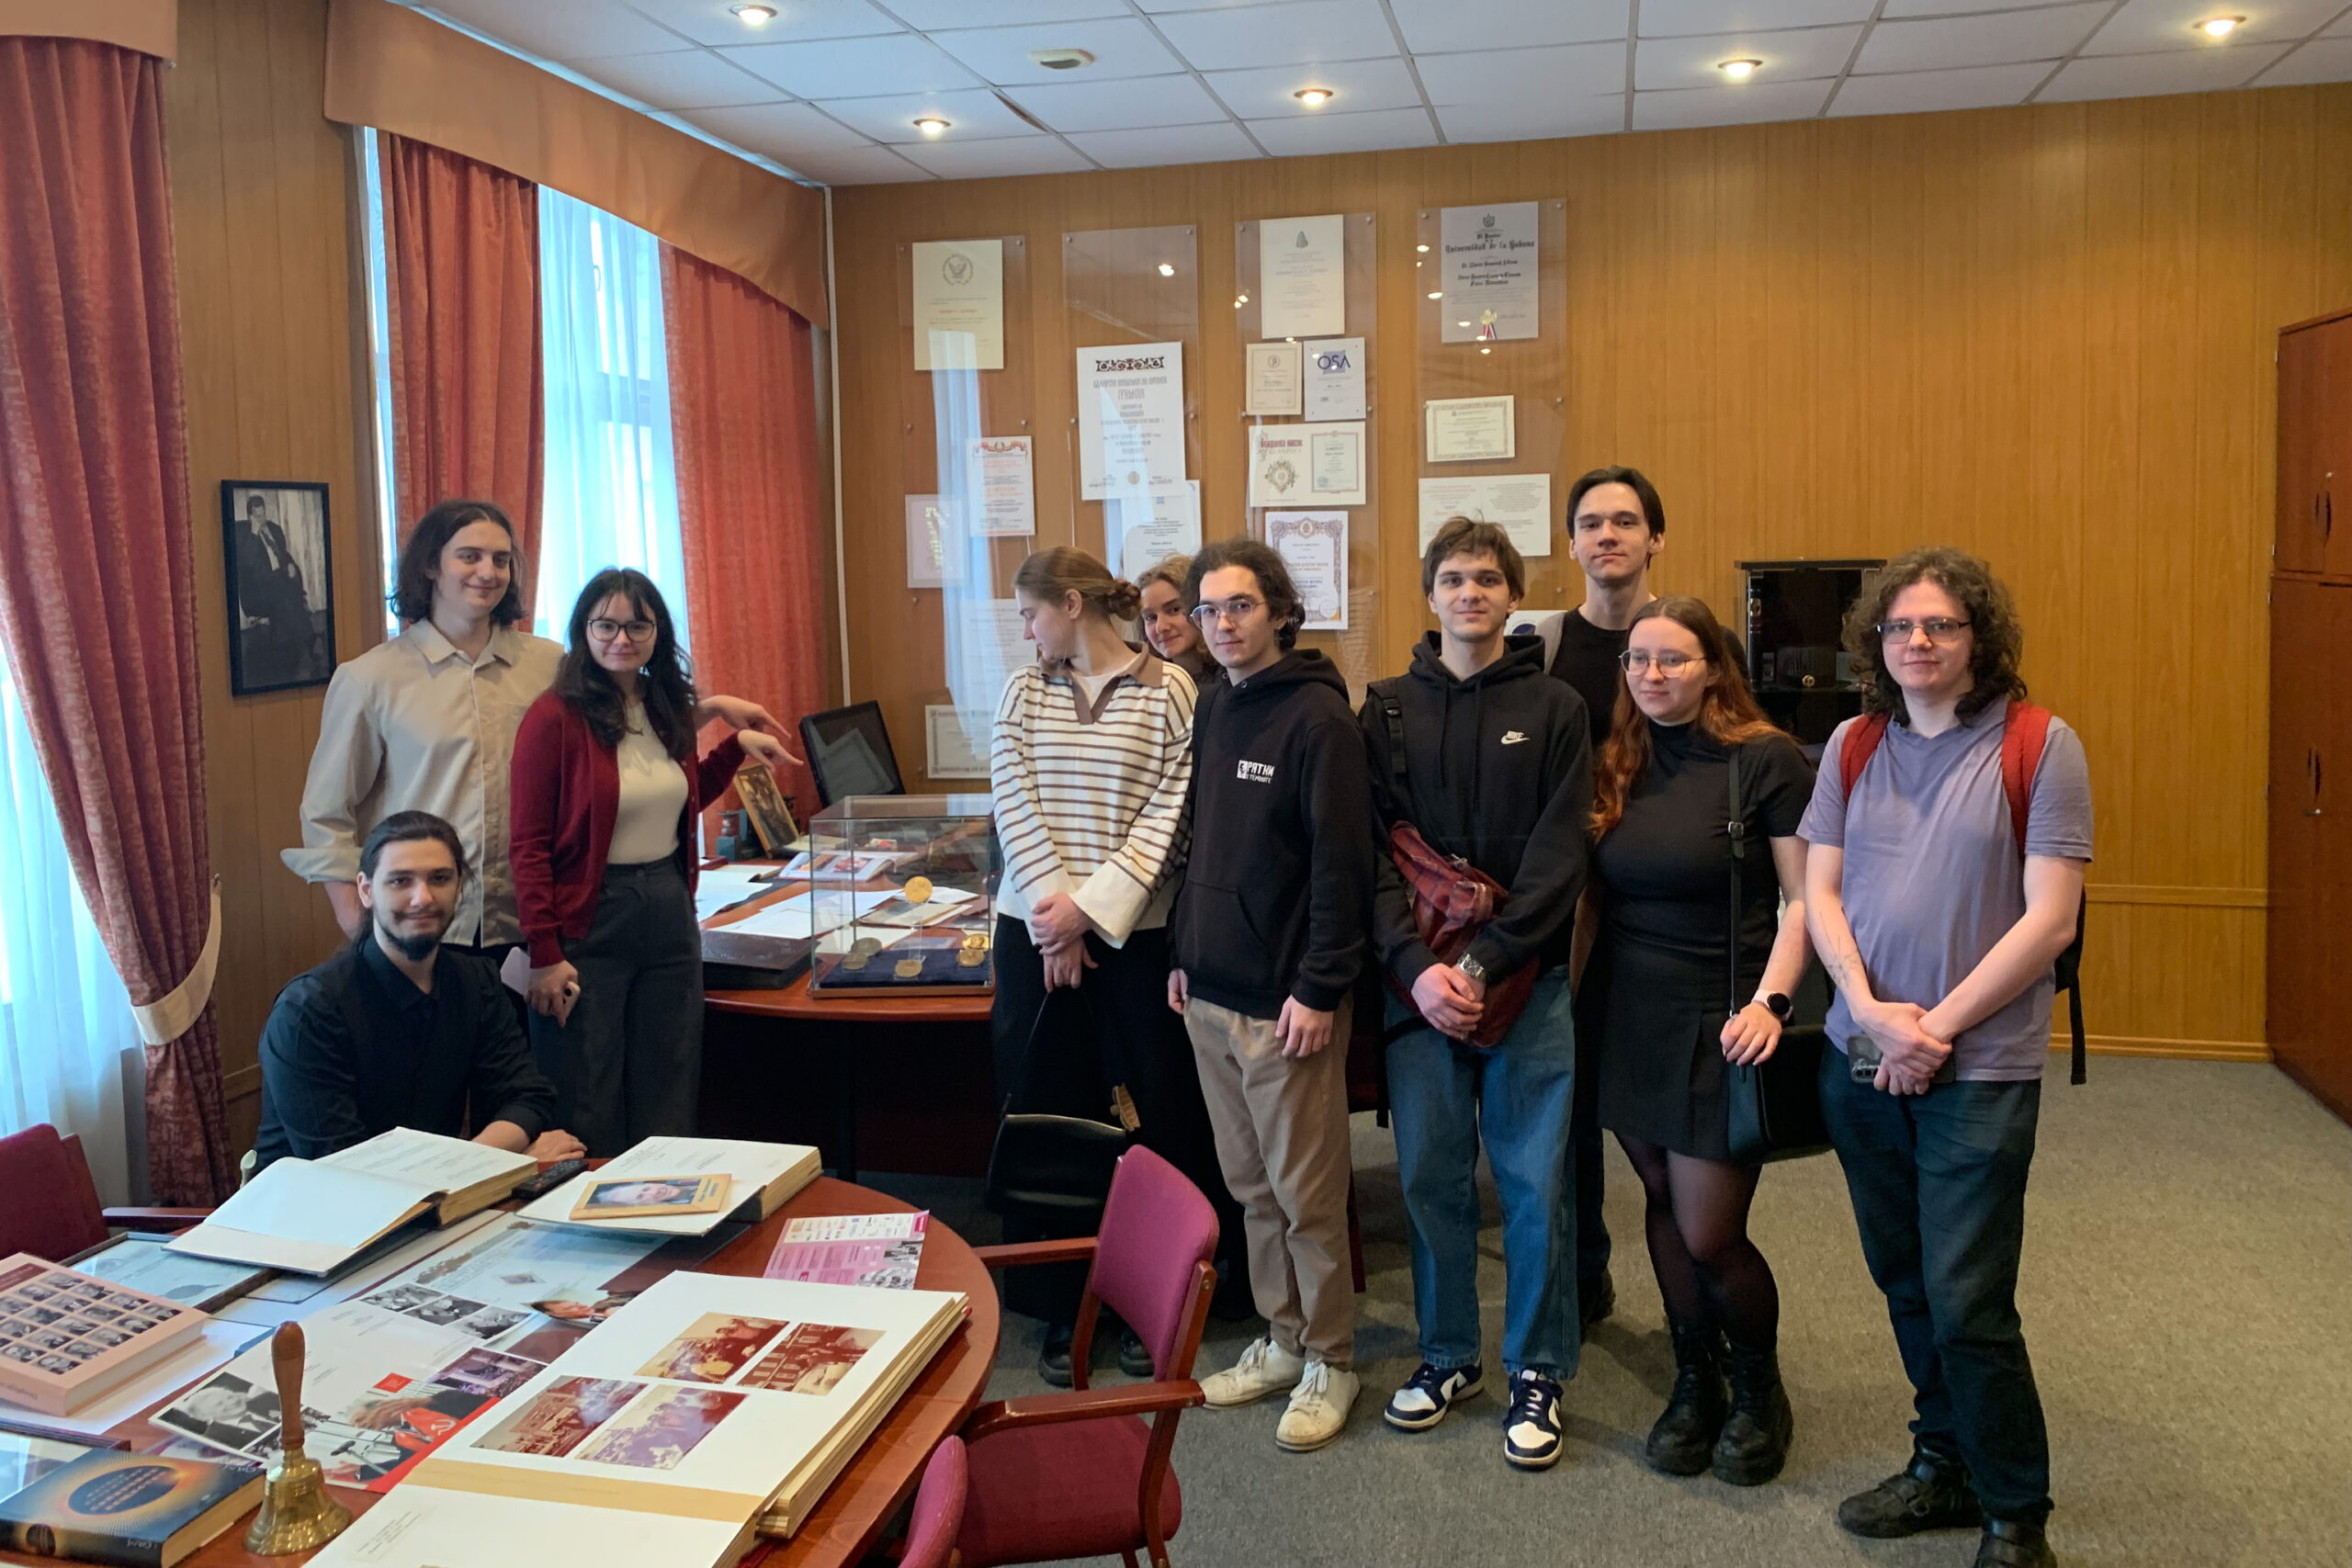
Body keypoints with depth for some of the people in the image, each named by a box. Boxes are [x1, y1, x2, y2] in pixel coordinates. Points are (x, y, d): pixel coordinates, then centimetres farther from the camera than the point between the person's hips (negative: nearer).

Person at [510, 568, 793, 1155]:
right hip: (590, 925, -6)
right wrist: (544, 954, -16)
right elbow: (530, 846, -12)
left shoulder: (668, 709, 7)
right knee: (588, 1119, 5)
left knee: (668, 1107, 13)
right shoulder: (556, 716, -12)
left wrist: (736, 748, 13)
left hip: (670, 914, 6)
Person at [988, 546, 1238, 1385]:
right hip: (1036, 930, 3)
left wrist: (1093, 905, -15)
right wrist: (1051, 905, -11)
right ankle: (1060, 1308, 20)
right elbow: (1013, 804, 0)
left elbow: (1170, 815, -9)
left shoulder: (1169, 689, -3)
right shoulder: (1023, 692, 9)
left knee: (1154, 1122, 3)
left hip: (1134, 933, -3)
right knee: (1045, 1113, 7)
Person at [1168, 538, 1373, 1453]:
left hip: (1285, 1003, -8)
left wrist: (1320, 989, -19)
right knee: (1250, 1186, 16)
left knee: (1307, 1195, 3)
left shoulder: (1316, 715, -13)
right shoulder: (1213, 708, 11)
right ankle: (1282, 1340, 30)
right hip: (1210, 996, 8)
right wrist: (1184, 953, 15)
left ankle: (1330, 1362, 19)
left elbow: (1341, 863, -17)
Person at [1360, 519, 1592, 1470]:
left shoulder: (1555, 712, 2)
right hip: (1418, 981, 2)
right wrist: (1416, 964, -13)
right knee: (1430, 1175, 9)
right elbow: (1373, 853, 0)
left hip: (1527, 980, -2)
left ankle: (1539, 1372, 20)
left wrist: (1484, 964, -15)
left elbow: (1558, 860, -6)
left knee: (1535, 1182, 3)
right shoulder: (1388, 711, 7)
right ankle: (1448, 1356, 27)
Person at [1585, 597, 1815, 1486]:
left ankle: (1759, 1392, 25)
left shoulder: (1765, 761, -8)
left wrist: (1770, 1000, -19)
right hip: (1629, 1020, 5)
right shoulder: (1617, 768, 7)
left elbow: (1803, 899, -8)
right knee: (1663, 1206, 13)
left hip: (1719, 1023, -5)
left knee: (1708, 1238, -2)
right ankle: (1694, 1383, 32)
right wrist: (1582, 992, 3)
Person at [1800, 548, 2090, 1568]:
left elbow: (2049, 919, -11)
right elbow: (1821, 894, 5)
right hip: (1861, 1058, 4)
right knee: (1904, 1284, 14)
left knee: (1966, 1303, -3)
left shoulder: (2040, 746, -7)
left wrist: (1937, 1026, -13)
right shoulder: (1853, 746, 6)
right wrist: (1873, 1011, -10)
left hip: (1981, 1065, -4)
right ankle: (1944, 1467, 33)